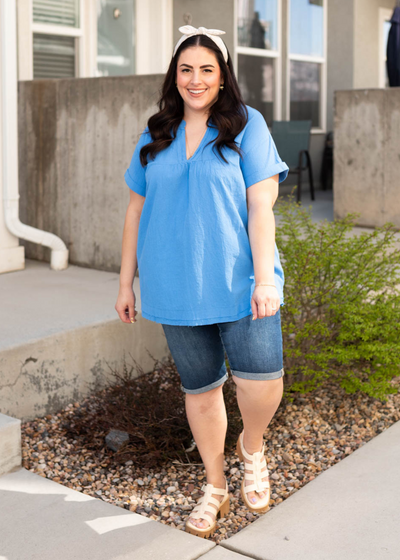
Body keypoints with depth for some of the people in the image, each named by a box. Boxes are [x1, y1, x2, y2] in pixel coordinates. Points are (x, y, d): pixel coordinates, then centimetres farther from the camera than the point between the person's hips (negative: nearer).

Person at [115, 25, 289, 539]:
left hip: (239, 284, -3)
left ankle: (251, 446, 20)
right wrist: (126, 282, 11)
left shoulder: (247, 126, 0)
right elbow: (136, 211, 13)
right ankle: (215, 487, 30)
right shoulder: (155, 137, 10)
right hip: (176, 288, 3)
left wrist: (264, 277, -16)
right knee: (199, 387, 11)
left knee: (261, 380, -15)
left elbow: (261, 205, -8)